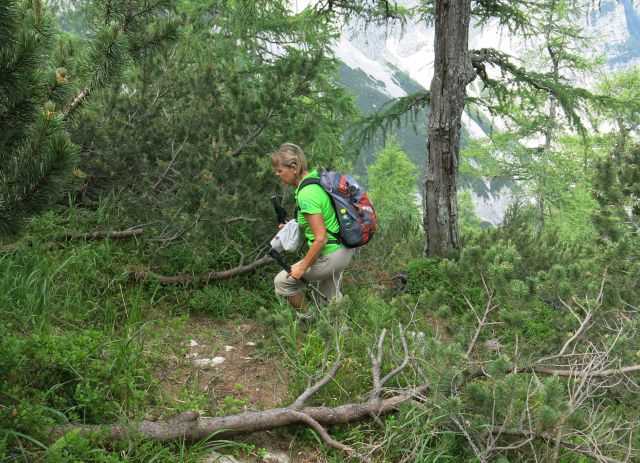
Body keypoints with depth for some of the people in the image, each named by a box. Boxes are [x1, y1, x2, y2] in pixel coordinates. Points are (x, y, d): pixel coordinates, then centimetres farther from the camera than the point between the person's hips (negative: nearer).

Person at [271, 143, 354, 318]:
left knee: (282, 282, 7)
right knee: (329, 297, 26)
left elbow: (321, 238, -28)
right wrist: (295, 226, 12)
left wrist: (302, 267, -16)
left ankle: (307, 319, 22)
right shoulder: (315, 176, 0)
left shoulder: (306, 195, -28)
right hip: (344, 250, 9)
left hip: (329, 256, -9)